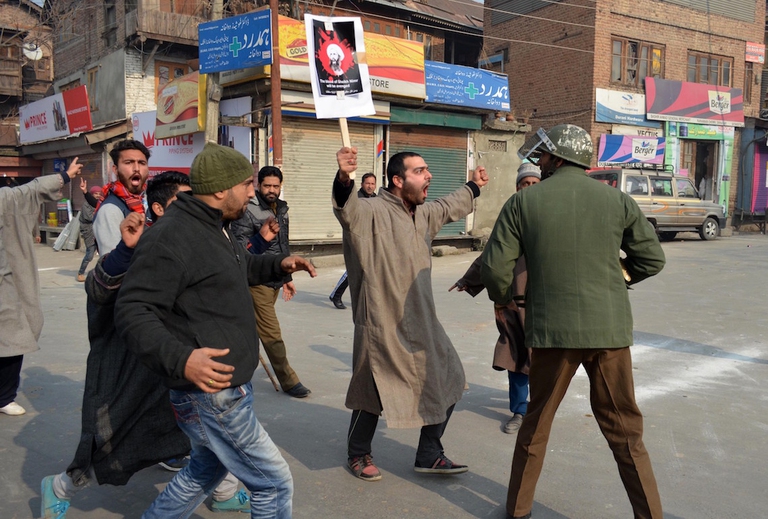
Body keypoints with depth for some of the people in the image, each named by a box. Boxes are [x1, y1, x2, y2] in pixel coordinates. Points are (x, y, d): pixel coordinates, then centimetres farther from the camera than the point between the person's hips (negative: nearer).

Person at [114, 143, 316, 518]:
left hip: (229, 387, 10)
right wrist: (181, 359, -39)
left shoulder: (216, 228, 11)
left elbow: (239, 267, 31)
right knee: (275, 484, 1)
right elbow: (132, 312, -24)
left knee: (204, 473, 28)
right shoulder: (170, 237, -21)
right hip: (209, 392, -10)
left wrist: (278, 263, 12)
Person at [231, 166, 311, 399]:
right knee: (272, 333, -3)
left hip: (275, 281, 7)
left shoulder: (281, 209, 12)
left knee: (250, 330, 16)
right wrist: (261, 237, -29)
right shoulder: (248, 211, -13)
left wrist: (287, 277, 21)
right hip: (258, 282, -7)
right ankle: (289, 381, 6)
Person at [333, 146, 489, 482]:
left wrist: (473, 187, 45)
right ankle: (358, 454, 36)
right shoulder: (370, 212, -18)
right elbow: (346, 207, -39)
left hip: (422, 324, 8)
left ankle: (429, 456, 30)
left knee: (447, 382, 13)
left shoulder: (424, 214, 10)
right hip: (381, 327, -8)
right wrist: (344, 178, -60)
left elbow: (448, 208, 32)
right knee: (374, 395, 8)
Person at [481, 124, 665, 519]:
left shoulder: (524, 202, -3)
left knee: (537, 422, 17)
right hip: (609, 327, 1)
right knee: (624, 430, 13)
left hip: (552, 329, -1)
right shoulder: (617, 201, 2)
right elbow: (652, 258, 7)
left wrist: (504, 300, 14)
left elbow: (496, 266, -6)